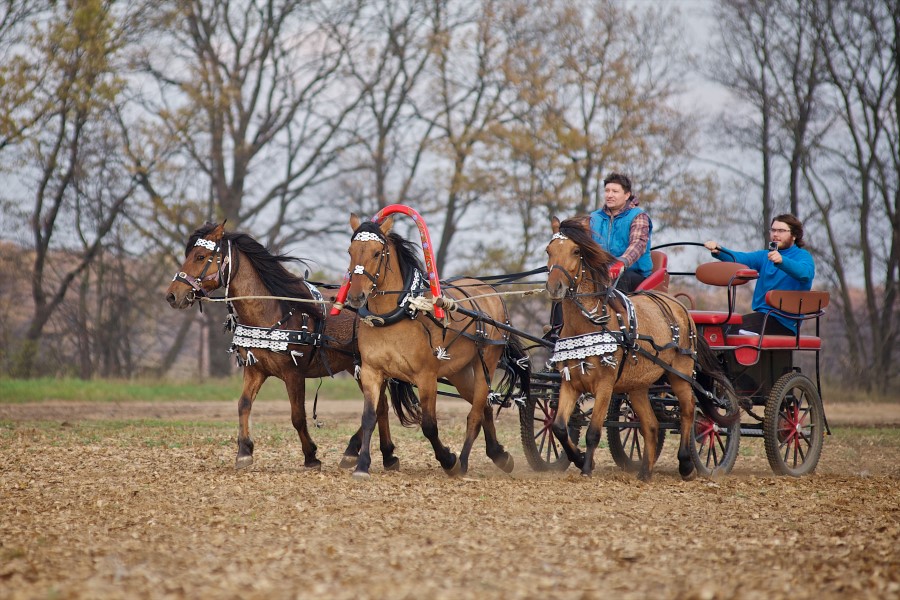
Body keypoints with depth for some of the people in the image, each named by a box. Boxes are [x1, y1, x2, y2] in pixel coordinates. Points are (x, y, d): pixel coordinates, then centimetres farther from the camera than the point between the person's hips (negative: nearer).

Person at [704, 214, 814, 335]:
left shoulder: (803, 256, 0)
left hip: (783, 322, -7)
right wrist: (718, 251, -18)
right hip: (762, 314, 7)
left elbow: (805, 273, -23)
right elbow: (741, 258, 3)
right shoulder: (764, 256, 21)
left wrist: (781, 261, -42)